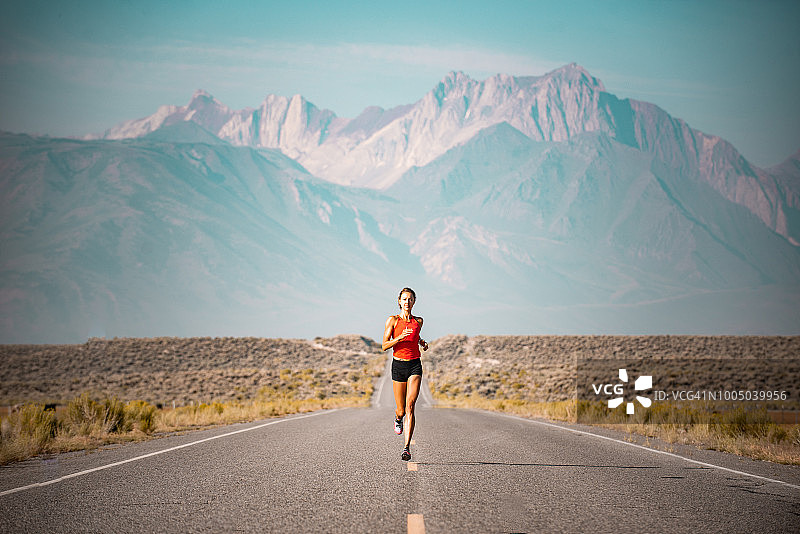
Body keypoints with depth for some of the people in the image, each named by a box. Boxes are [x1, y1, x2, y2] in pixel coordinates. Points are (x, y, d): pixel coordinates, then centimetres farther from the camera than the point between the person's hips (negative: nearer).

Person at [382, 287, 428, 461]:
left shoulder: (418, 321, 9)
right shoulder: (393, 320, 0)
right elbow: (385, 346, -4)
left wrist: (422, 342, 9)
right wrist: (400, 337, -19)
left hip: (415, 365, 1)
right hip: (398, 365, -1)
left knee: (410, 405, -16)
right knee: (401, 410, 5)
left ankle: (407, 447, -20)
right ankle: (398, 418, 45)